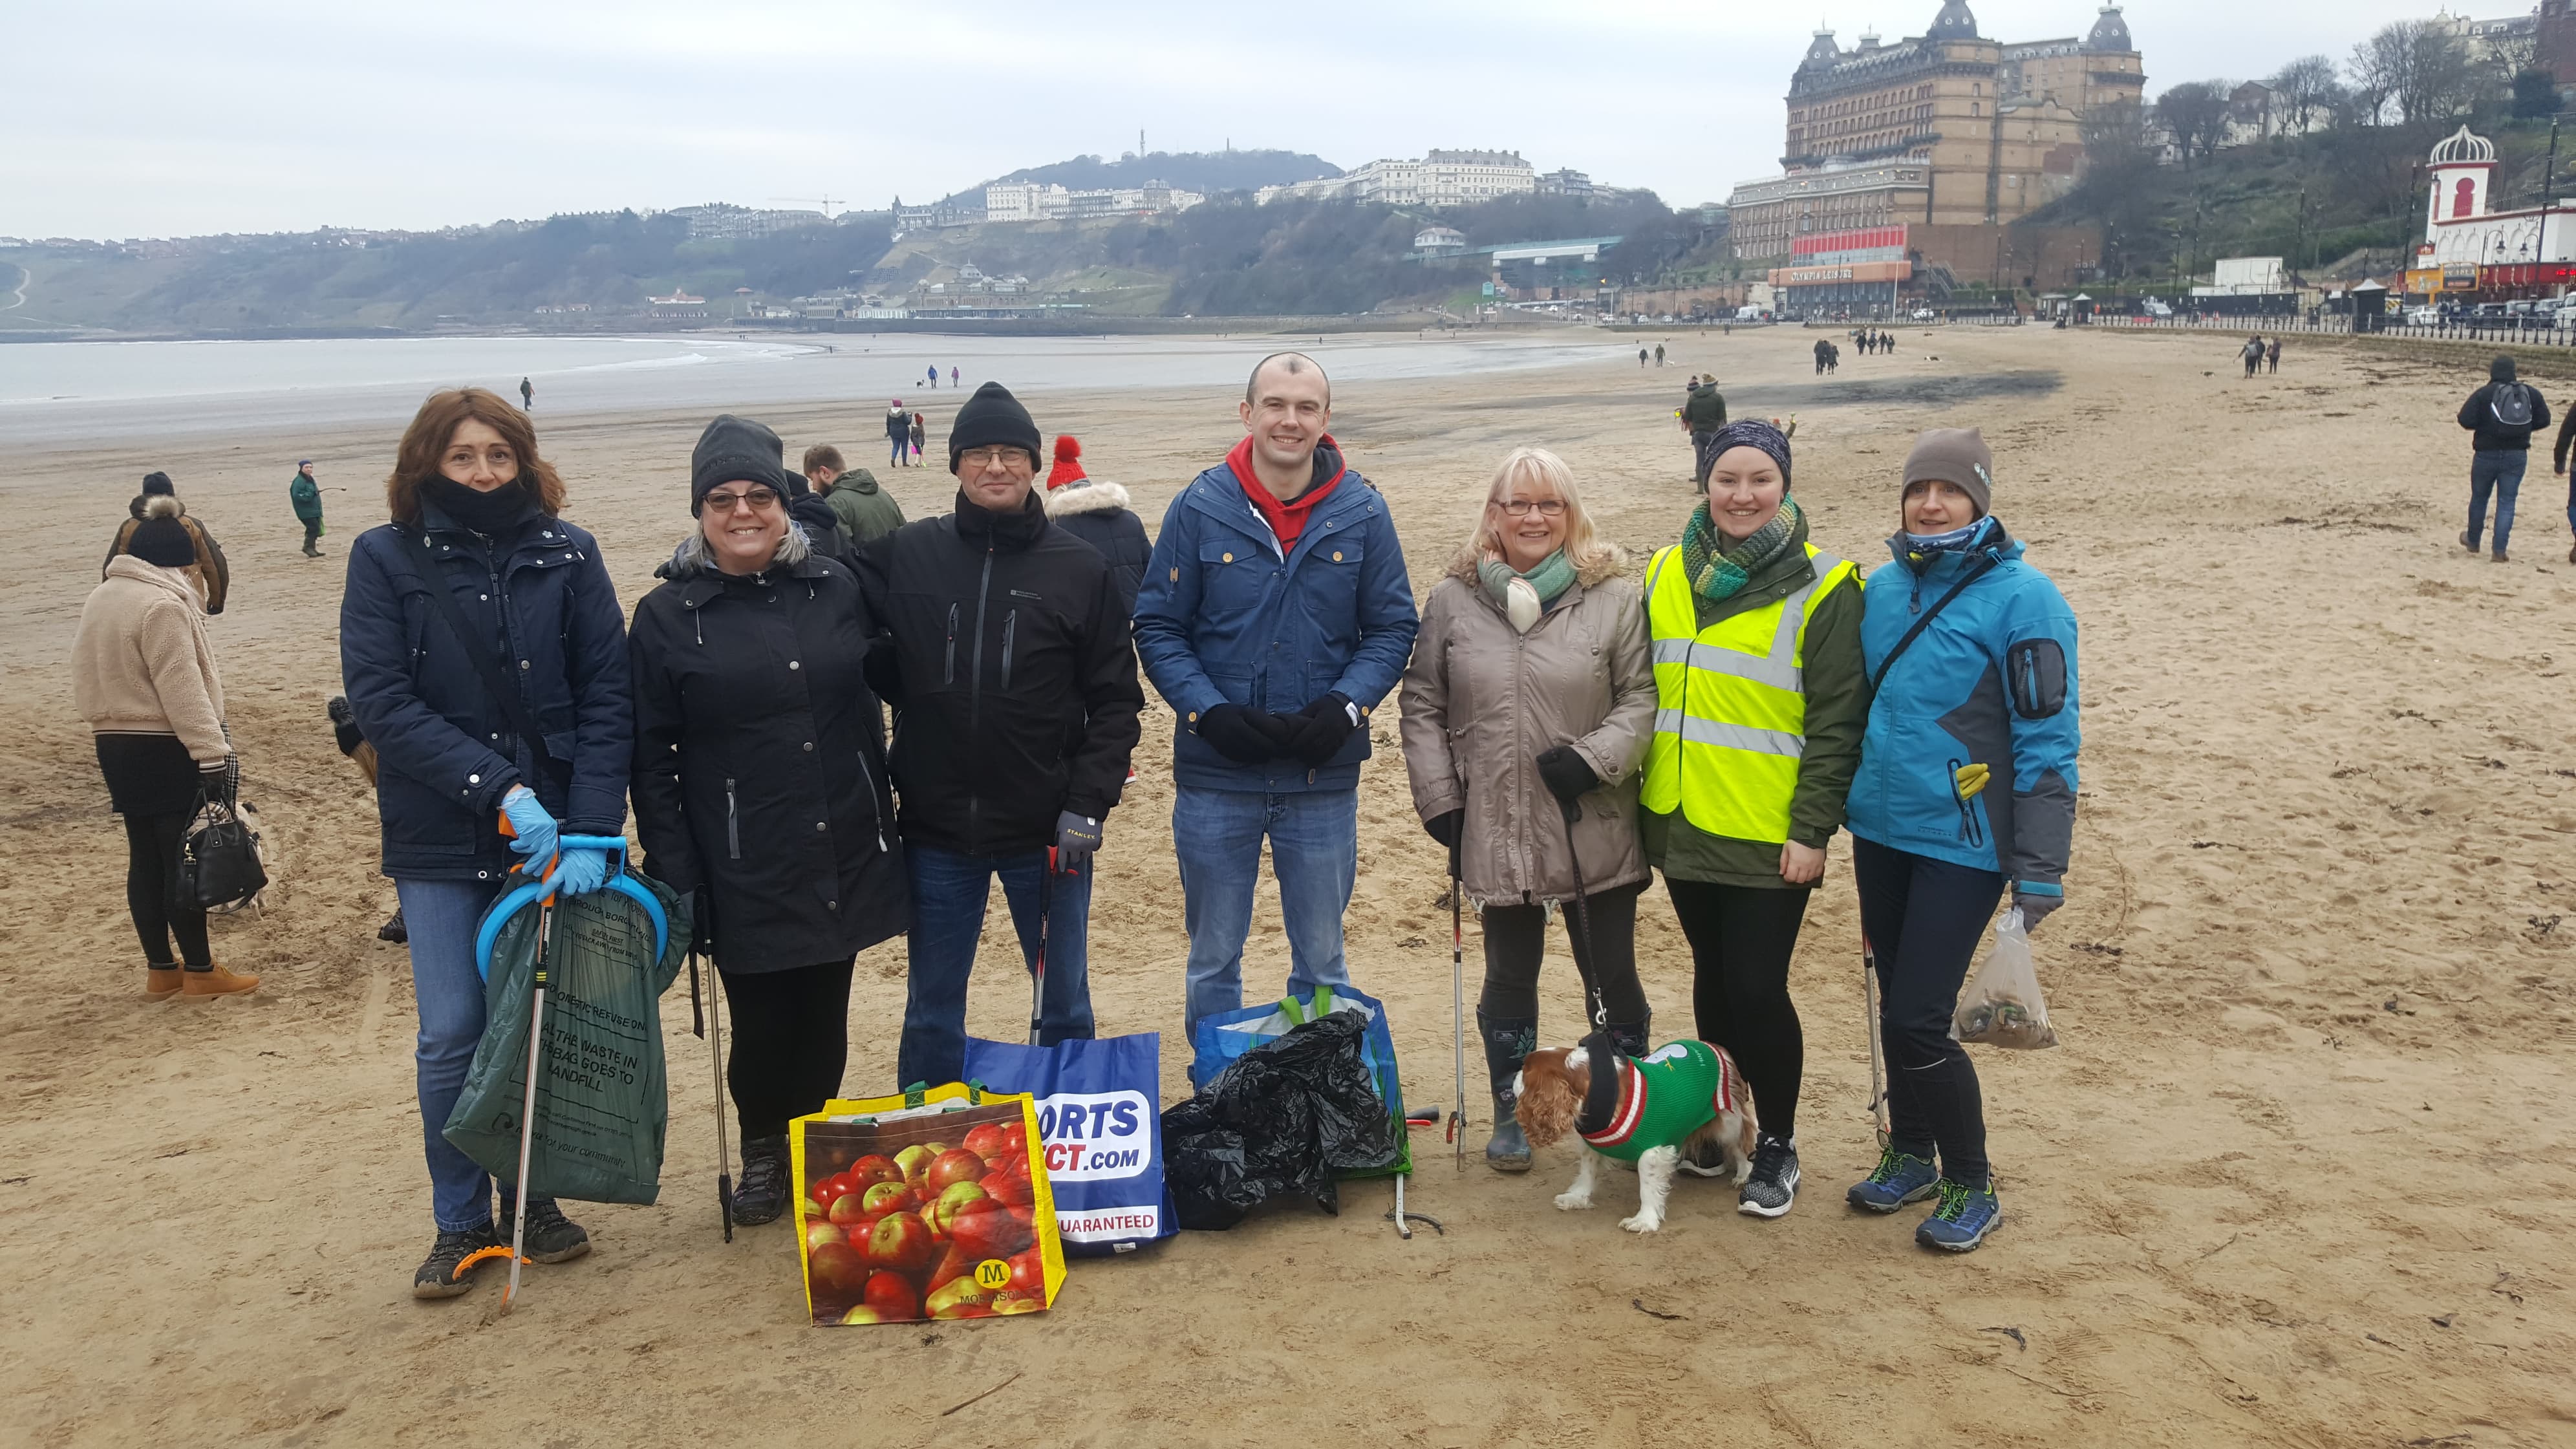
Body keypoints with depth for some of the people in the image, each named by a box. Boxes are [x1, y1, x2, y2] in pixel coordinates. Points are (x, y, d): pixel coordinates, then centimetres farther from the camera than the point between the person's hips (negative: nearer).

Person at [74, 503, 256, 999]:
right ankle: (199, 970, 5)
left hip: (116, 743, 9)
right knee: (184, 858, -2)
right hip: (164, 748, -9)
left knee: (145, 857, 12)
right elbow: (181, 690, -23)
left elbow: (94, 678, 19)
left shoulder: (101, 598, 12)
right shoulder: (162, 605, -18)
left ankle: (160, 970, 18)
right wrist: (212, 752, -22)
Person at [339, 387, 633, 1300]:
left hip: (553, 833, 1)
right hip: (440, 843, -1)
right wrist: (500, 789, -18)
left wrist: (592, 830, -14)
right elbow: (380, 702, -9)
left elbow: (607, 697, -3)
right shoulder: (386, 558, 0)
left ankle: (533, 1199, 27)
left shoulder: (566, 554, 1)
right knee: (453, 1036, 1)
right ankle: (460, 1222, 19)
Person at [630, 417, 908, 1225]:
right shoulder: (667, 615, -2)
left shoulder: (836, 589, 5)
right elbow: (650, 759, -2)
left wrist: (886, 817, 10)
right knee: (761, 1021, 5)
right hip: (746, 875, -2)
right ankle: (761, 1152, 31)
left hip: (845, 857, 2)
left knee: (824, 1015, 10)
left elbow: (873, 701, 13)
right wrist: (673, 876, -7)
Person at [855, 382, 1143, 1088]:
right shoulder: (904, 554, 1)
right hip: (935, 829, 1)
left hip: (1048, 834, -1)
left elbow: (1116, 699, -1)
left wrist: (1088, 804, -9)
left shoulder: (1081, 568, -1)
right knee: (932, 1013, 13)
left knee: (1064, 1006, 13)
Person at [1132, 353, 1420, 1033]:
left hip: (1324, 776, 1)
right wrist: (1208, 711, -15)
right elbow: (1157, 627, -1)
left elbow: (1393, 628, 3)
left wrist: (1345, 707, -14)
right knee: (1213, 958, 13)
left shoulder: (1363, 512, -2)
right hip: (1215, 777, 0)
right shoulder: (1199, 508, -4)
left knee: (1321, 958, 14)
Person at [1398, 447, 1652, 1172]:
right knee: (1510, 975, 15)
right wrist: (1438, 799, 1)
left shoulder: (1614, 598, -3)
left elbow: (1642, 697, -1)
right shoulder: (1452, 602, 2)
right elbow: (1422, 707, 7)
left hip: (1595, 831, -1)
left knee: (1611, 975, 9)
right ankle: (1511, 1114, 31)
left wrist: (1594, 758, -15)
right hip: (1495, 831, 1)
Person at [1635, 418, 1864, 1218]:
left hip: (1768, 837, -5)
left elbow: (1837, 721, -10)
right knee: (1713, 978, 17)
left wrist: (1813, 829, -14)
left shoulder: (1821, 589, -9)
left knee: (1757, 989, -1)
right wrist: (1641, 798, 11)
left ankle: (1777, 1144, 18)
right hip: (1682, 823, 5)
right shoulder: (1666, 574, 6)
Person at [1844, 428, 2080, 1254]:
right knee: (1895, 1005, 16)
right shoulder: (1884, 588, 6)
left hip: (1963, 844, -6)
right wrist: (1848, 812, 19)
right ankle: (1909, 1156, 35)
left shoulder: (2020, 597, -12)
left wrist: (2040, 871, -15)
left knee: (1917, 1020, -7)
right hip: (1882, 830, 6)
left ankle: (1971, 1186, 14)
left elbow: (2047, 741, -13)